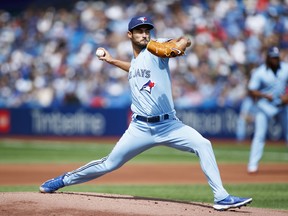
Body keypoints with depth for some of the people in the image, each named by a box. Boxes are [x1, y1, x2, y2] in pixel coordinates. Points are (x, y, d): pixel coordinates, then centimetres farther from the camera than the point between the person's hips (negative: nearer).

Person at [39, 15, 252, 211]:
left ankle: (221, 197, -24)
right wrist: (112, 61, 38)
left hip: (169, 125, -3)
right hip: (140, 128, 4)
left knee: (203, 145, -26)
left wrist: (174, 49, -39)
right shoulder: (134, 62, 14)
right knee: (109, 164, 6)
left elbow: (185, 40, -18)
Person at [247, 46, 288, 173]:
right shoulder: (259, 72, -12)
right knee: (259, 135, -8)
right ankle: (253, 165, -4)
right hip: (265, 106, -3)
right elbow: (251, 91, -12)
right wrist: (265, 95, -27)